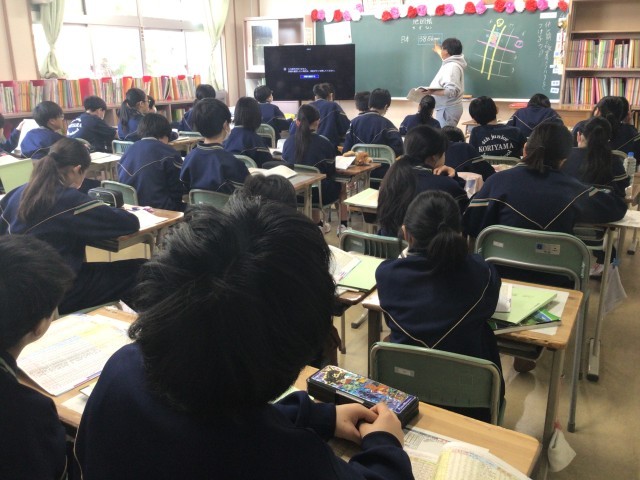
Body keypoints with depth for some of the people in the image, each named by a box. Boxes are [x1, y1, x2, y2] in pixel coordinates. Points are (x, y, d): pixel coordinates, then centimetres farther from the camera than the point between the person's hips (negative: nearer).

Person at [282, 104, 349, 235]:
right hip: (321, 194, -3)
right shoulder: (324, 144, -15)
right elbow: (331, 172, -4)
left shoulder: (288, 142, -7)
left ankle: (318, 224, 47)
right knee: (343, 185, 28)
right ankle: (343, 227, 30)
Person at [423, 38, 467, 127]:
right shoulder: (451, 63, 13)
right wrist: (438, 51, 58)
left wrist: (432, 92, -30)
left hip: (448, 109, -11)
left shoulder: (452, 67, -18)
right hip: (446, 108, 11)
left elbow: (452, 91, -30)